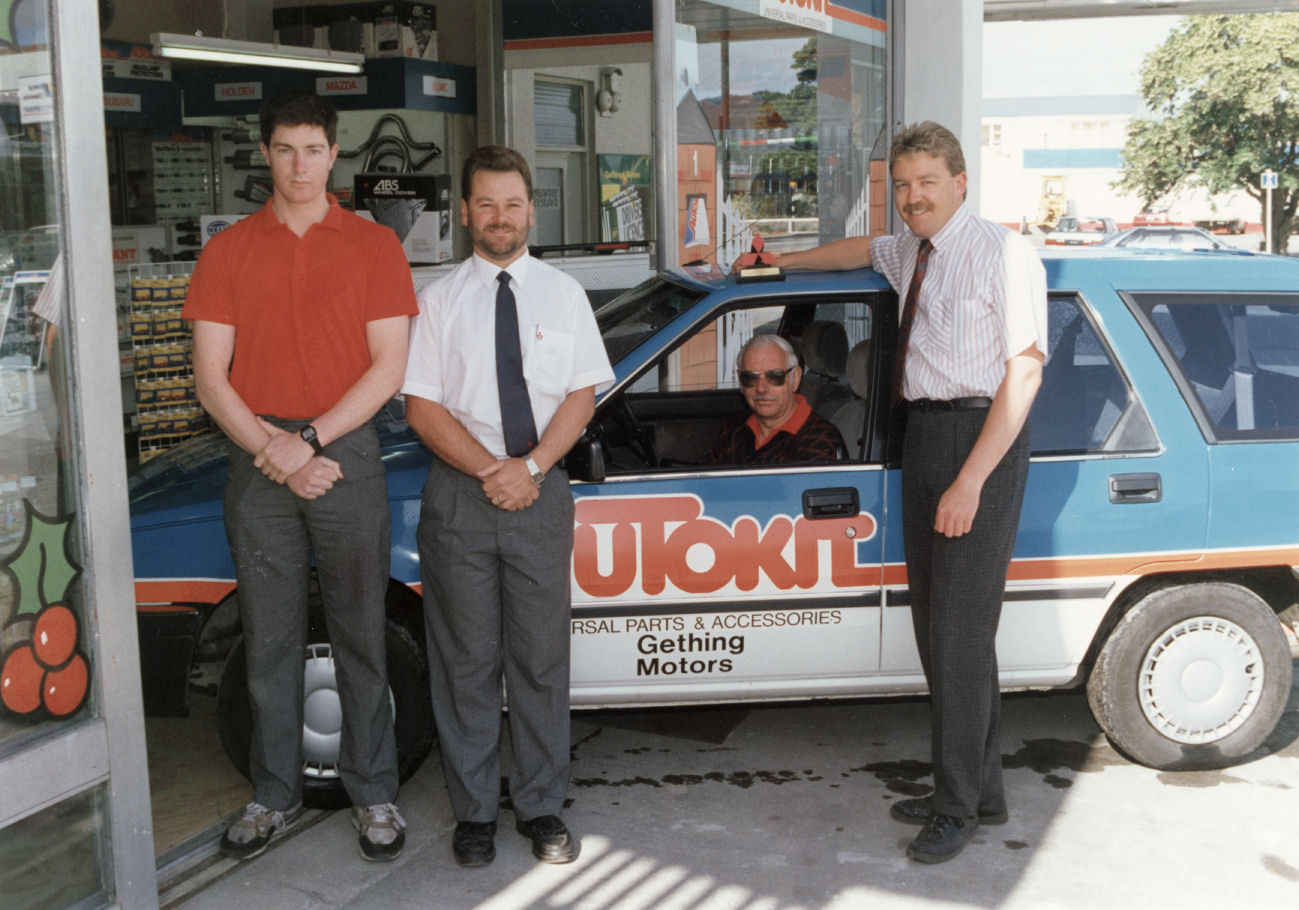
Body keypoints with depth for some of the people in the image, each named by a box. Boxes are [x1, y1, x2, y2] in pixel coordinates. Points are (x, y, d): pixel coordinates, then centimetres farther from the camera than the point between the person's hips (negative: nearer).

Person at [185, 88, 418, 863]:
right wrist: (274, 453, -10)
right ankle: (277, 797, 21)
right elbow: (211, 376, 2)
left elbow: (387, 368, -2)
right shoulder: (228, 252, 7)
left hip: (347, 455, -1)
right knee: (270, 638, 9)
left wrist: (311, 439, -12)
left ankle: (374, 793, 17)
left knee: (362, 635, 5)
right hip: (257, 460, 2)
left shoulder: (373, 246, 3)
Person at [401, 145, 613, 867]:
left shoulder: (563, 293, 8)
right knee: (467, 660, 5)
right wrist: (490, 470, -12)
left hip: (542, 491, 1)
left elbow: (583, 394, 3)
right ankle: (475, 811, 18)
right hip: (460, 495, -1)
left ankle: (542, 807, 18)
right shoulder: (439, 300, 3)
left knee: (542, 657, 5)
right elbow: (423, 406, -1)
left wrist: (531, 466, -11)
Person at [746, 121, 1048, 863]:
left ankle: (958, 806, 8)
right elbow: (862, 249, 37)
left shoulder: (1002, 254, -11)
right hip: (924, 436, 9)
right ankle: (982, 791, 24)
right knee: (934, 622, 12)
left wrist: (970, 480, -20)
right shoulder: (910, 252, 13)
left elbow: (1024, 371, -16)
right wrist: (782, 261, 46)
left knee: (959, 627, -6)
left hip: (981, 437, -9)